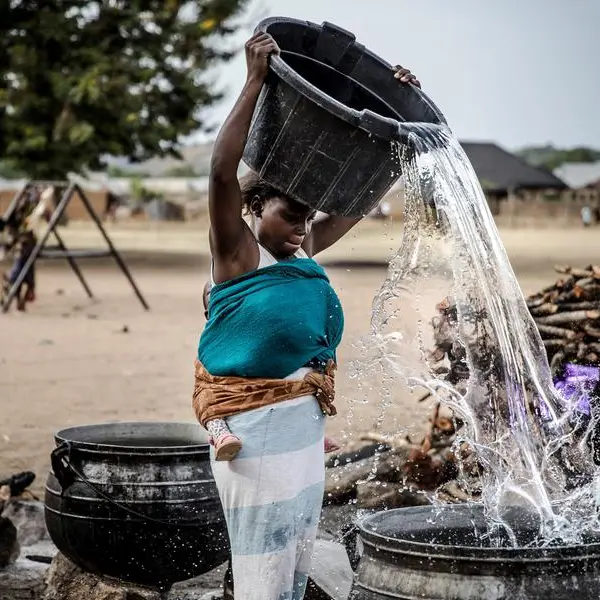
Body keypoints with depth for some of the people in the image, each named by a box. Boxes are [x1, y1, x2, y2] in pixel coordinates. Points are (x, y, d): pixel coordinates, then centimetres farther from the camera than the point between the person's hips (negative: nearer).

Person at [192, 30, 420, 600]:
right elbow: (222, 172, -24)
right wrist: (255, 81, -27)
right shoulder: (238, 254, -8)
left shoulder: (304, 254, 10)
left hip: (306, 429, 8)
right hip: (256, 431, -8)